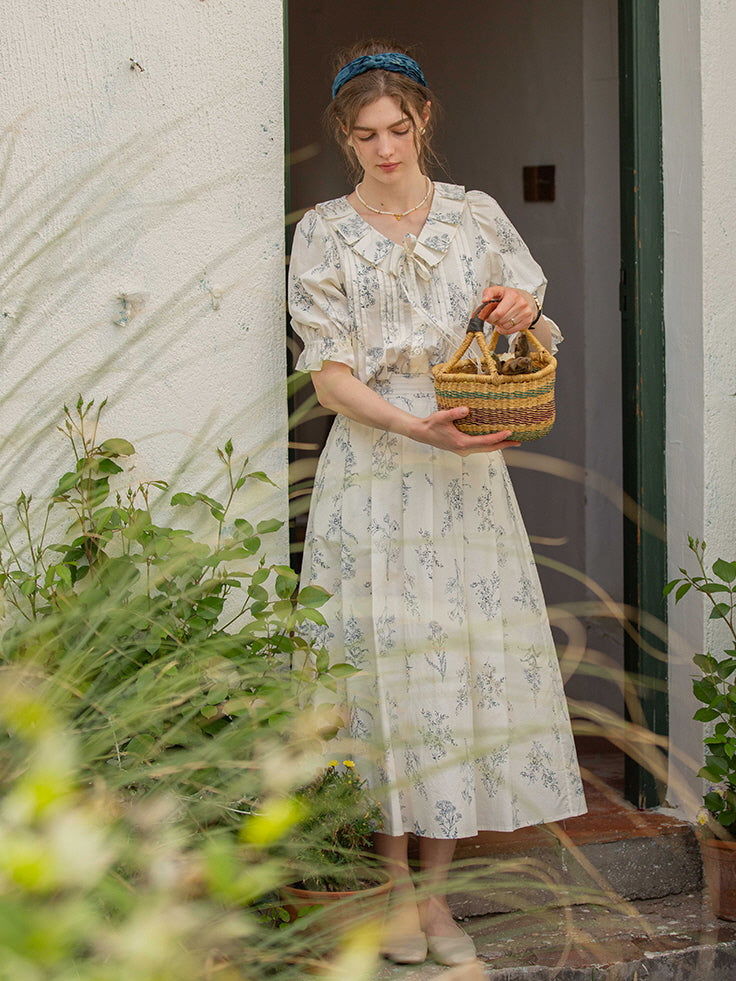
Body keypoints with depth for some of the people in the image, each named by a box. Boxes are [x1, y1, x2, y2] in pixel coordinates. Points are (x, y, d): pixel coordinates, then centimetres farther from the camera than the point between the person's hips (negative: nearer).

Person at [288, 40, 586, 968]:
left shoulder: (476, 215, 9)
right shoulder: (324, 232, 3)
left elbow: (538, 341, 11)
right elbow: (330, 373, -5)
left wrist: (527, 316, -14)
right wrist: (417, 426, -21)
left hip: (469, 475, 2)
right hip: (372, 471, -2)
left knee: (466, 661, 0)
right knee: (385, 661, -2)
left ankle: (436, 890, 11)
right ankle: (395, 885, 11)